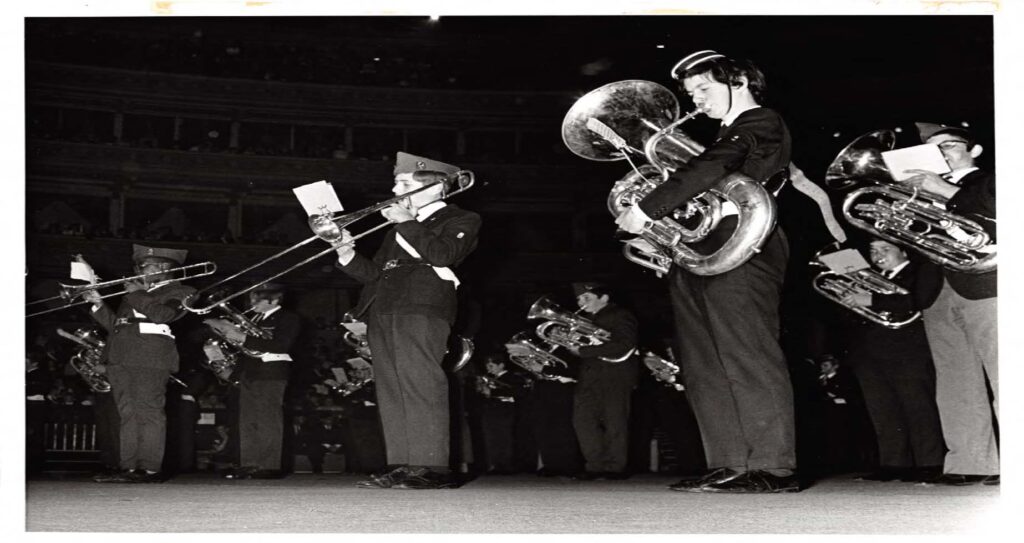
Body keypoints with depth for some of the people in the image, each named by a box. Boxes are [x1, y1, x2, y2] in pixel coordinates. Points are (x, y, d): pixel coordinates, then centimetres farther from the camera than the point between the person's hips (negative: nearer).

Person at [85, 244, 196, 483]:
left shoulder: (180, 292, 5)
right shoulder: (135, 294, 29)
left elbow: (163, 314, -13)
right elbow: (114, 324, 29)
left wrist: (136, 295, -4)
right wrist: (98, 305, 16)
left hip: (150, 358, -8)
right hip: (120, 359, 8)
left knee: (149, 414, -10)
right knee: (128, 415, 5)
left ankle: (150, 469, -12)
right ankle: (129, 468, 5)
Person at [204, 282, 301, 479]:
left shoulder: (288, 319, -4)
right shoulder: (252, 319, 19)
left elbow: (281, 345, -19)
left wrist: (244, 338, -22)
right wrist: (226, 329, -1)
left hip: (271, 375, -8)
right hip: (248, 373, 8)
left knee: (268, 423, -7)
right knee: (247, 423, 6)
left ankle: (269, 467, -5)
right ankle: (249, 465, 9)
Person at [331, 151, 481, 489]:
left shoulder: (461, 220, 10)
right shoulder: (398, 230, 33)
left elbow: (443, 253, -10)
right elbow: (374, 274, 28)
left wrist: (406, 222, -5)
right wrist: (348, 256, 11)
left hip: (422, 309, -7)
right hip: (383, 311, 8)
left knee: (422, 388, -17)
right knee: (391, 391, -1)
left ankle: (432, 468, -20)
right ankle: (400, 467, -2)